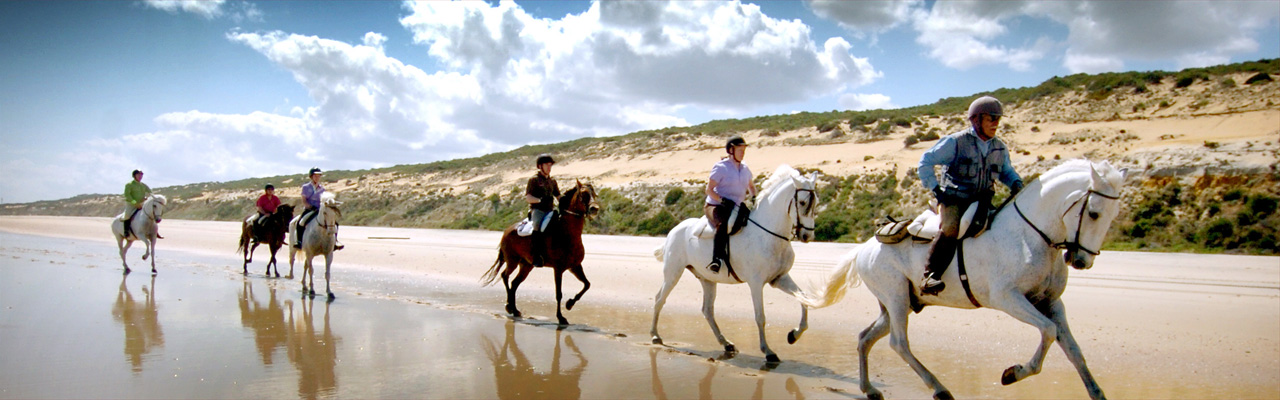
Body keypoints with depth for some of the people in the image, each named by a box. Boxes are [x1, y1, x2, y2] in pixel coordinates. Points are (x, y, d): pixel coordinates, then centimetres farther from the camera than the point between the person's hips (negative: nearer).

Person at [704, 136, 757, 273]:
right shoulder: (720, 167, -7)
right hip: (715, 206, -7)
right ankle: (717, 259, -44)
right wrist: (722, 200, -23)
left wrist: (754, 197, 10)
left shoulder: (745, 168, 14)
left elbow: (751, 185, 31)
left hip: (736, 208, 7)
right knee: (723, 224, -39)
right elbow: (709, 189, -9)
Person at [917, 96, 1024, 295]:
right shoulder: (955, 142, -5)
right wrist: (935, 189, -9)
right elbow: (926, 161, -2)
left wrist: (1016, 184, 3)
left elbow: (1007, 172, 27)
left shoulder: (1000, 148, 12)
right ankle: (930, 277, -36)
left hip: (982, 202, 6)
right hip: (953, 199, -6)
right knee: (951, 228, -33)